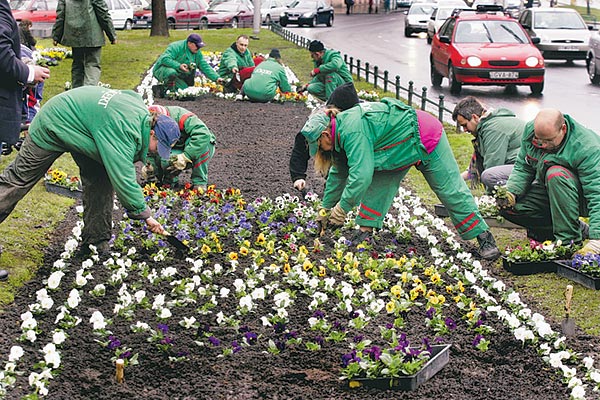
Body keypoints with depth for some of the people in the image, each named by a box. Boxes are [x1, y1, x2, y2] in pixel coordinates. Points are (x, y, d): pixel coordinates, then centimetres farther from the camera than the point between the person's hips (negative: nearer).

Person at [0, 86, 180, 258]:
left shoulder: (142, 112, -10)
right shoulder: (124, 132, -38)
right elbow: (124, 179, -37)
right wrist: (145, 214, -30)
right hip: (52, 128, -8)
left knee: (100, 179, -1)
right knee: (19, 179, -1)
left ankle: (96, 242, 5)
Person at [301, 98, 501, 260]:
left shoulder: (352, 131, -31)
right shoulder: (341, 130, 1)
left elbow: (360, 175, -38)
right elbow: (338, 173, 12)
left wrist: (341, 208, -28)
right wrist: (325, 207, 16)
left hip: (425, 138, -9)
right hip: (403, 146, 10)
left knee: (451, 190, -3)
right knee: (378, 185, 1)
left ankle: (484, 237, 4)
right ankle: (365, 232, 5)